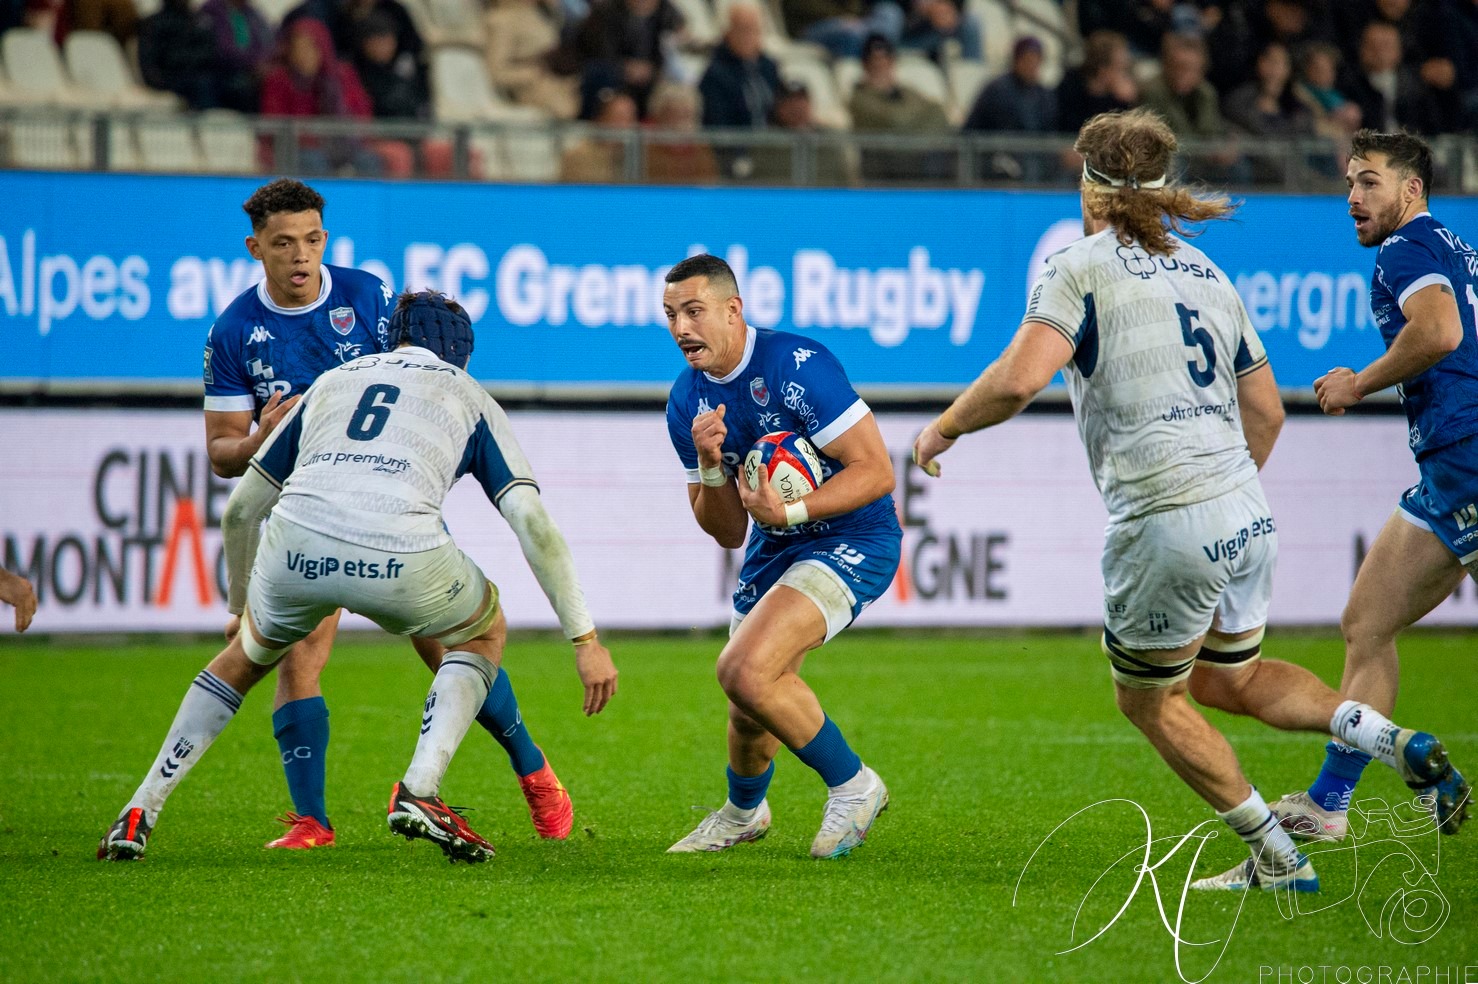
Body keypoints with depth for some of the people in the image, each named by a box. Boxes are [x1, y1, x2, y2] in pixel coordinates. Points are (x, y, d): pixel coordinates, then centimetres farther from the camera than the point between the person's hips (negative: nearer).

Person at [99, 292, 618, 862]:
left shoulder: (333, 381, 32)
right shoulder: (468, 396, 25)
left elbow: (240, 509, 34)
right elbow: (531, 521, 11)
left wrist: (239, 606, 49)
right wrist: (585, 639, 12)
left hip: (297, 544, 2)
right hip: (401, 557, -2)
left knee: (246, 656, 33)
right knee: (485, 632, 29)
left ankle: (140, 814, 26)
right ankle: (420, 789, 8)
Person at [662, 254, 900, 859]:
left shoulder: (797, 366, -22)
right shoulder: (688, 401, 0)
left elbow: (876, 472, -22)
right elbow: (728, 533, 4)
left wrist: (789, 512, -31)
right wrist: (710, 465, -16)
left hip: (852, 539, -7)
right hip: (773, 551, 7)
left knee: (746, 670, -25)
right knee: (751, 708, 11)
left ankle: (852, 786, -5)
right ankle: (743, 814, 44)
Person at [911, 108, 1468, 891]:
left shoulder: (1081, 269, -4)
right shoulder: (1206, 273, 17)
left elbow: (1018, 379, -18)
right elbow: (1266, 410, 22)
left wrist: (944, 429, -2)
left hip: (1166, 529, -7)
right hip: (1247, 518, 7)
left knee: (1149, 702, 16)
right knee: (1227, 680, 27)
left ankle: (1276, 859, 16)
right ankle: (1381, 734, 5)